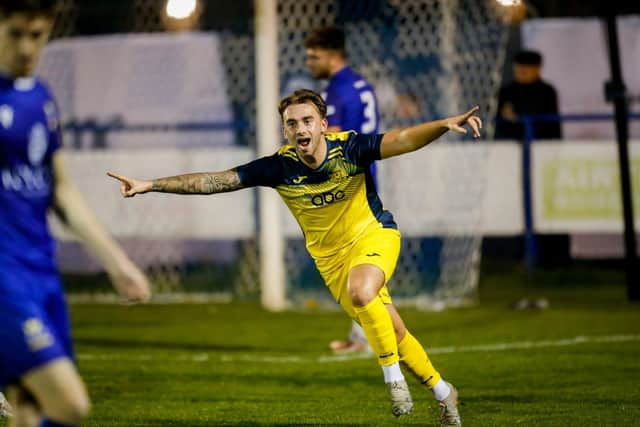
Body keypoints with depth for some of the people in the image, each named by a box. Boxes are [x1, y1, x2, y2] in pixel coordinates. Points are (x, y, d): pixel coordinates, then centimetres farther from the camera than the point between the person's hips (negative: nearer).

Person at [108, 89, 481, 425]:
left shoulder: (349, 147, -22)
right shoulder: (280, 167, -17)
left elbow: (402, 140, -36)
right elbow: (213, 181, -17)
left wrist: (443, 125, -55)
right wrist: (149, 185, -22)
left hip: (374, 235, -3)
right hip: (329, 255, 3)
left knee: (360, 292, -34)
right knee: (391, 331, 6)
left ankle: (394, 377, -15)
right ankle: (442, 392, 28)